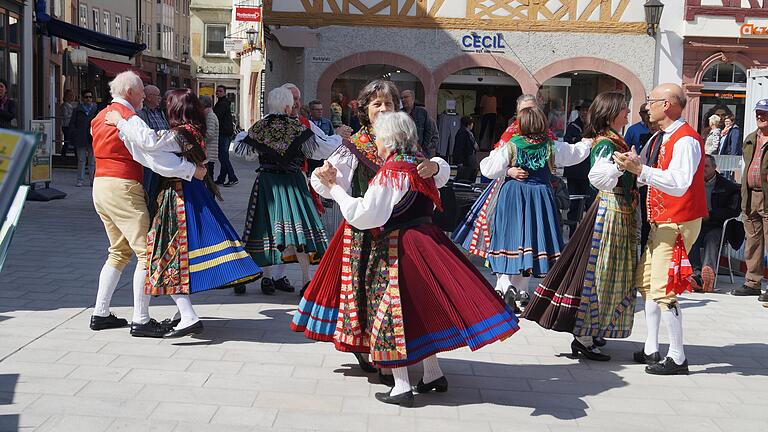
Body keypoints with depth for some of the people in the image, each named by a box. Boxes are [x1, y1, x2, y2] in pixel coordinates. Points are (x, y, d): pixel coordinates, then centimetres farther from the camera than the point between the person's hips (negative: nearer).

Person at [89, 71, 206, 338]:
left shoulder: (100, 118, 17)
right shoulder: (129, 119, -12)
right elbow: (153, 156, -19)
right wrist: (191, 170, -18)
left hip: (101, 186, 10)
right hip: (123, 188, -10)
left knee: (119, 251, 18)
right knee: (146, 252, -6)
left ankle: (100, 314, 18)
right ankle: (141, 321, -6)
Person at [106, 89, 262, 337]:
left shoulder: (180, 134, -15)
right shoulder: (195, 132, 11)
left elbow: (152, 142, -31)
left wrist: (121, 122, -20)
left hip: (178, 197, -9)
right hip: (196, 194, 9)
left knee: (170, 255, -8)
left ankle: (188, 317, -16)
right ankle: (184, 312, 30)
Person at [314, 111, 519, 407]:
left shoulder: (390, 174, -16)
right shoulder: (419, 165, 8)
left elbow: (363, 216, -21)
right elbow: (432, 203, 22)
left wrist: (334, 187, -17)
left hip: (397, 247, -8)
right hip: (426, 238, 8)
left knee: (393, 310, 2)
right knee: (423, 307, 18)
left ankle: (402, 388, 5)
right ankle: (433, 374, 25)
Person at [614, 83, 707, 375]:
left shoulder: (686, 140, -19)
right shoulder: (659, 138, 11)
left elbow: (680, 184, -31)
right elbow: (646, 175, 13)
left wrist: (640, 169, -36)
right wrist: (631, 165, -8)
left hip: (678, 224, -10)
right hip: (659, 222, 10)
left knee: (662, 290, -11)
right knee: (645, 282, 14)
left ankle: (677, 358, 1)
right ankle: (651, 349, 24)